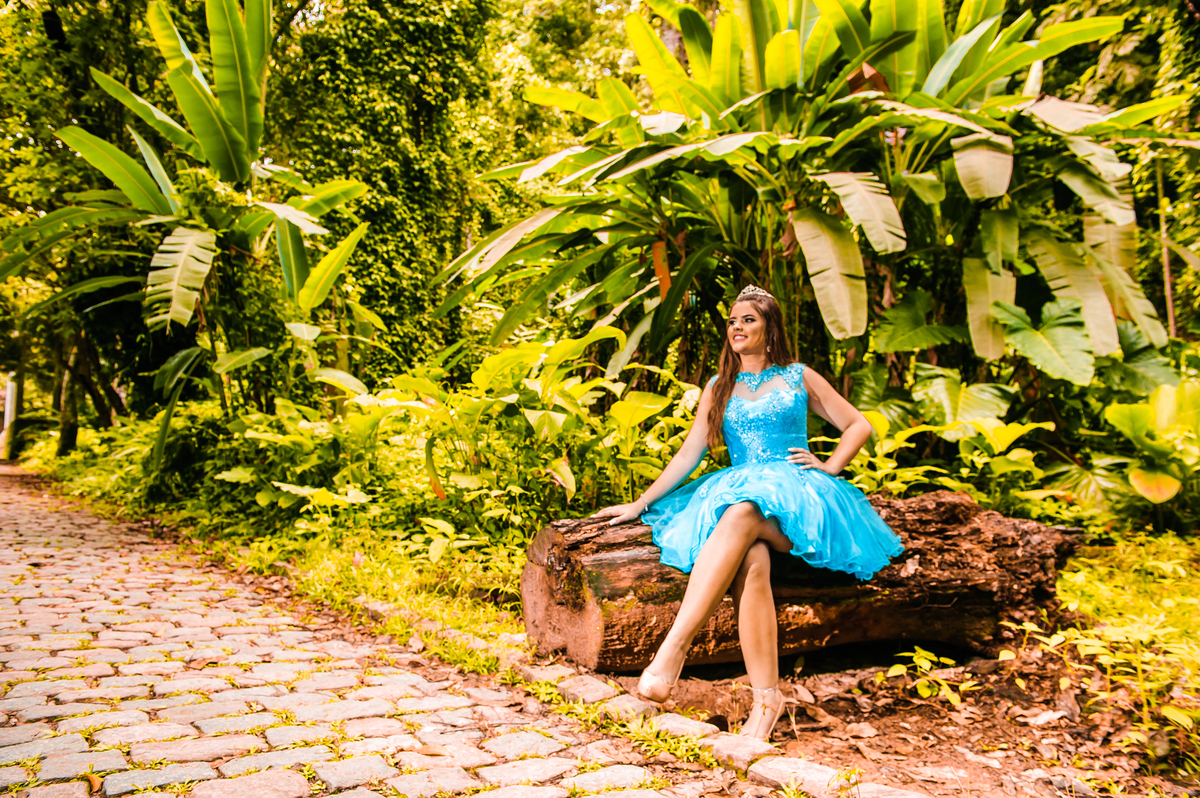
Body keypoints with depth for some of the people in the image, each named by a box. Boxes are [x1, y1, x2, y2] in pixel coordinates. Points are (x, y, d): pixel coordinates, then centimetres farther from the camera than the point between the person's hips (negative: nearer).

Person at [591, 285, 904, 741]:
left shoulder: (798, 378, 17)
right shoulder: (718, 390, 23)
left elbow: (858, 424, 21)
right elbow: (689, 453, 18)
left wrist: (829, 467, 4)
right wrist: (640, 504, 10)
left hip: (794, 493, -2)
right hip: (738, 493, 2)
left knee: (741, 516, -39)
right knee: (752, 562, -35)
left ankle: (673, 650, -48)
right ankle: (766, 697, -39)